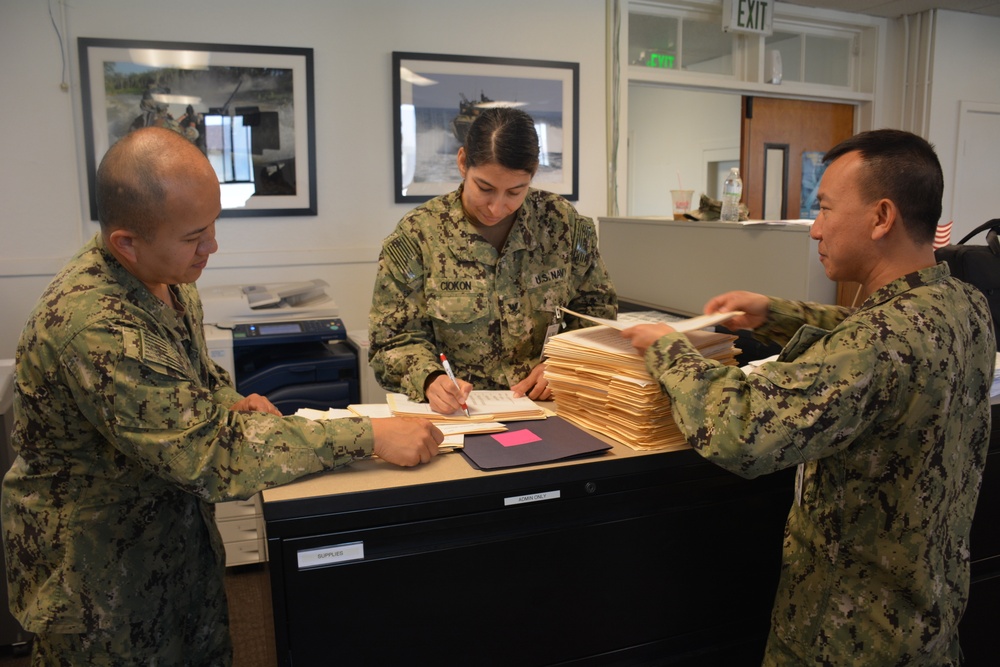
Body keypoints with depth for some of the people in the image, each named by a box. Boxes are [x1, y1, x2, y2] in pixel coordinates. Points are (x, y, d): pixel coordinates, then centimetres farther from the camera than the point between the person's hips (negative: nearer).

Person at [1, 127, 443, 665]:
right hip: (100, 574, -7)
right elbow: (211, 456, -35)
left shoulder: (165, 277, -5)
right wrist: (370, 436, -35)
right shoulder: (92, 326, -34)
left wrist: (227, 402, -9)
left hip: (182, 534, 7)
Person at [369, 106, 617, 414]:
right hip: (458, 413, -1)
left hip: (548, 406, 1)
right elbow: (396, 339, -4)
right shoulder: (417, 234, -7)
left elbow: (597, 311, 8)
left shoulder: (564, 223, -1)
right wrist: (430, 380, -24)